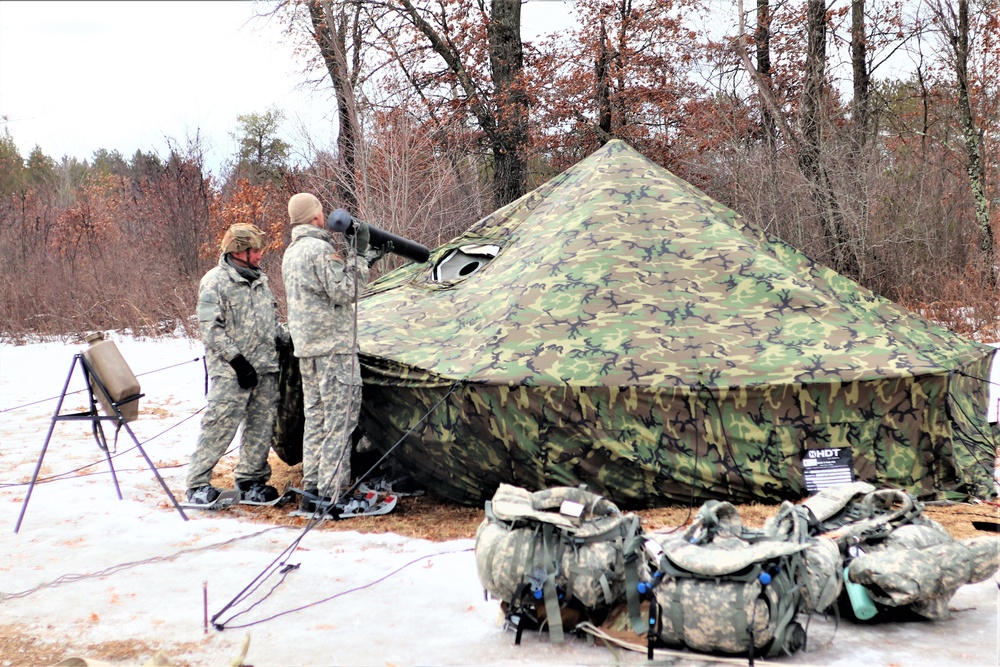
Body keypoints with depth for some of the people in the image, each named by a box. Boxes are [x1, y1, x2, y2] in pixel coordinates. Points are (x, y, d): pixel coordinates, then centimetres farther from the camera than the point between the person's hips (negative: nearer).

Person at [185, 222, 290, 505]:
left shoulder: (260, 280, 16)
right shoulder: (215, 282, -8)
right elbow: (211, 329, -13)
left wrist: (290, 339, 10)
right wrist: (238, 361, -17)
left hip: (265, 368, 7)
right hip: (231, 372, -7)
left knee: (261, 426, 8)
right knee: (220, 425, -10)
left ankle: (251, 481, 19)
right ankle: (197, 484, -2)